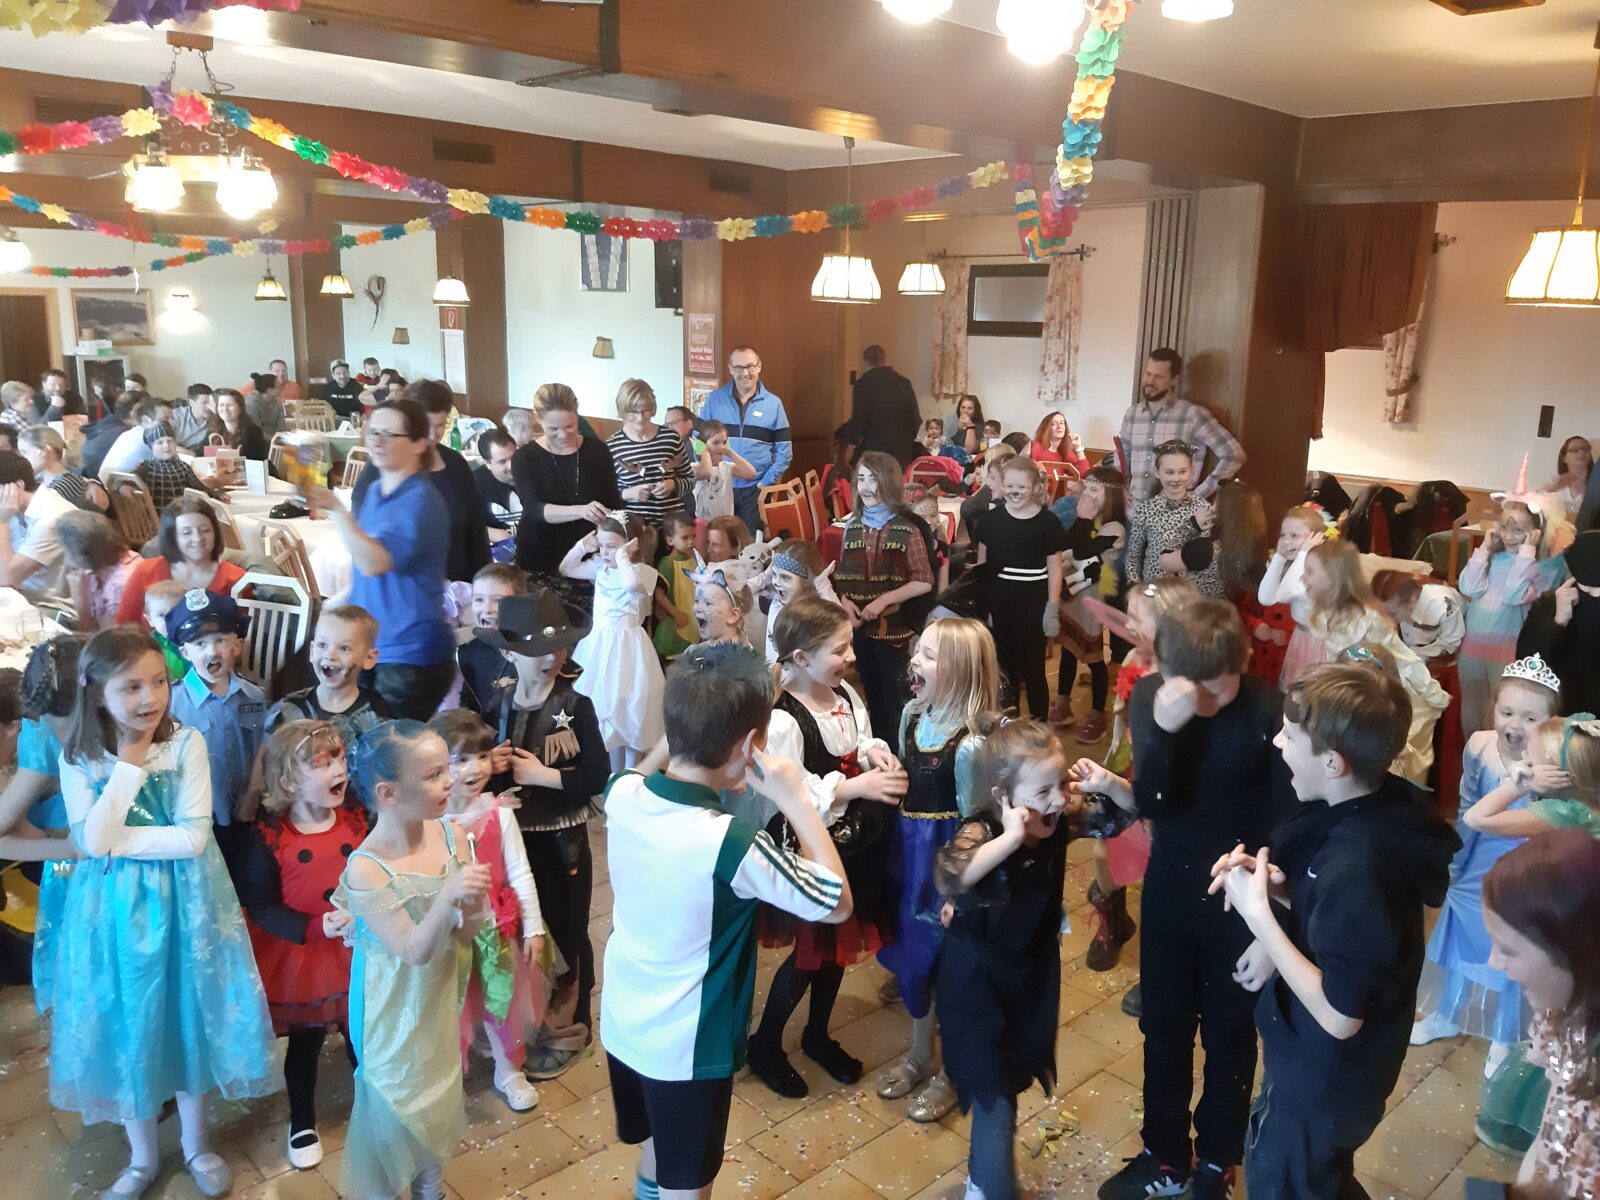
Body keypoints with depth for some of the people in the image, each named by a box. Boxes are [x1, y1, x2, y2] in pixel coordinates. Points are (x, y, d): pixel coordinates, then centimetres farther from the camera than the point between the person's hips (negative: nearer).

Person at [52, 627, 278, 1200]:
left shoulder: (186, 743, -11)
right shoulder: (78, 758, -7)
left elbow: (194, 838, -15)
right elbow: (93, 842, -19)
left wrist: (119, 841, -17)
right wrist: (130, 764, -21)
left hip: (182, 905, -1)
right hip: (114, 910, 1)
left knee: (187, 1018, 14)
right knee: (127, 1026, 14)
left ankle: (196, 1144, 36)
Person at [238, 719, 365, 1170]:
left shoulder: (357, 819, -8)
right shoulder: (267, 838, -18)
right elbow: (259, 906, -16)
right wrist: (314, 928, -28)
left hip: (356, 953, 2)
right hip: (300, 960, -2)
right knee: (304, 1044, 18)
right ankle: (302, 1123, 42)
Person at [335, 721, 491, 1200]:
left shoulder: (451, 834, -13)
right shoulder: (366, 869, -28)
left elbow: (464, 936, -5)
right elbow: (413, 950, -27)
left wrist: (472, 907, -28)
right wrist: (447, 896, -42)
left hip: (440, 1000, 5)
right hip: (394, 1011, -5)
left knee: (436, 1101, 23)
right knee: (393, 1108, 13)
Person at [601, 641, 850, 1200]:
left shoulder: (622, 794, -15)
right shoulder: (733, 843, -32)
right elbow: (837, 902, -18)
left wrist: (679, 739, -2)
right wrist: (798, 801, -19)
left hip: (622, 1023, 6)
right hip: (686, 1046, -6)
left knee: (658, 1150, 32)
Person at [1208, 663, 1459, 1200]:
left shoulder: (1356, 868, -38)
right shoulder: (1382, 807, -10)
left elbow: (1339, 1016, -31)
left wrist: (1258, 914, -29)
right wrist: (1276, 884, -13)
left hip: (1326, 1080, -8)